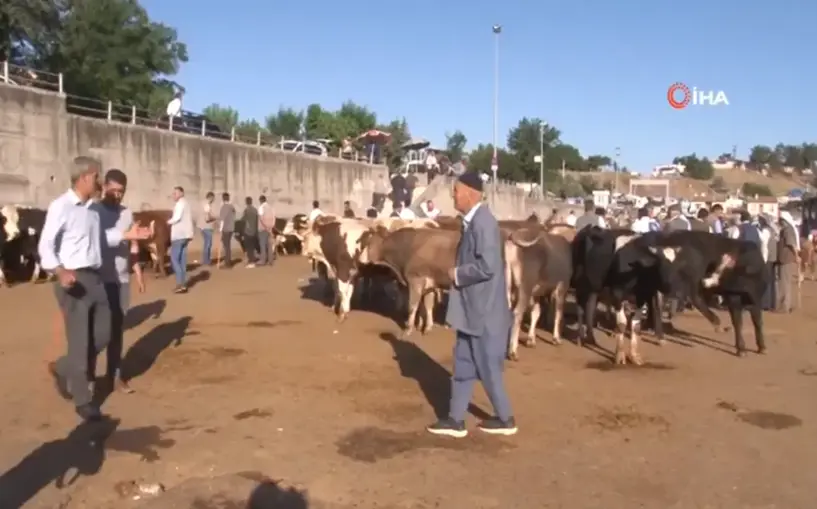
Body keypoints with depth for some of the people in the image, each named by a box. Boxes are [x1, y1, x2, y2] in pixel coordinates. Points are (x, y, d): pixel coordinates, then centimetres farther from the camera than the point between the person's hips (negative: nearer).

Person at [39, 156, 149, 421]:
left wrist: (127, 235, 10)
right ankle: (83, 400, 12)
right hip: (74, 280, -8)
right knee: (79, 341, 0)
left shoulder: (92, 209, 11)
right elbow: (45, 244, -16)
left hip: (95, 278, 8)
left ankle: (62, 368, 35)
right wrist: (60, 271, -30)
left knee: (103, 334, 12)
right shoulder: (61, 206, -12)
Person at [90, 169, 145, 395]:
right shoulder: (91, 211, -6)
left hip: (121, 279, 4)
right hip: (97, 279, -4)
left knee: (117, 328, 10)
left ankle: (114, 375, 20)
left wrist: (139, 273, 9)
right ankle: (88, 376, 15)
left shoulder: (127, 214, 7)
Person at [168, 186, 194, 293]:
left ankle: (180, 283, -13)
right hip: (185, 234, 10)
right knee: (182, 259, 9)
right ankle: (183, 283, 8)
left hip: (179, 235, -10)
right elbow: (190, 218, 22)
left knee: (174, 258, -8)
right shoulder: (185, 203, 20)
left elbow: (177, 217, -20)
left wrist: (169, 221, -3)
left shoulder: (180, 203, -10)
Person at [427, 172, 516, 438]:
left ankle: (505, 419, 23)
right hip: (471, 308, 10)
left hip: (484, 310, -10)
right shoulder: (472, 221, 10)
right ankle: (456, 420, 23)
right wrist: (459, 273, 5)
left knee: (487, 368, 5)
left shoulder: (483, 222, -20)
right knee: (464, 365, 14)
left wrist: (457, 274, -14)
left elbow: (487, 266, -27)